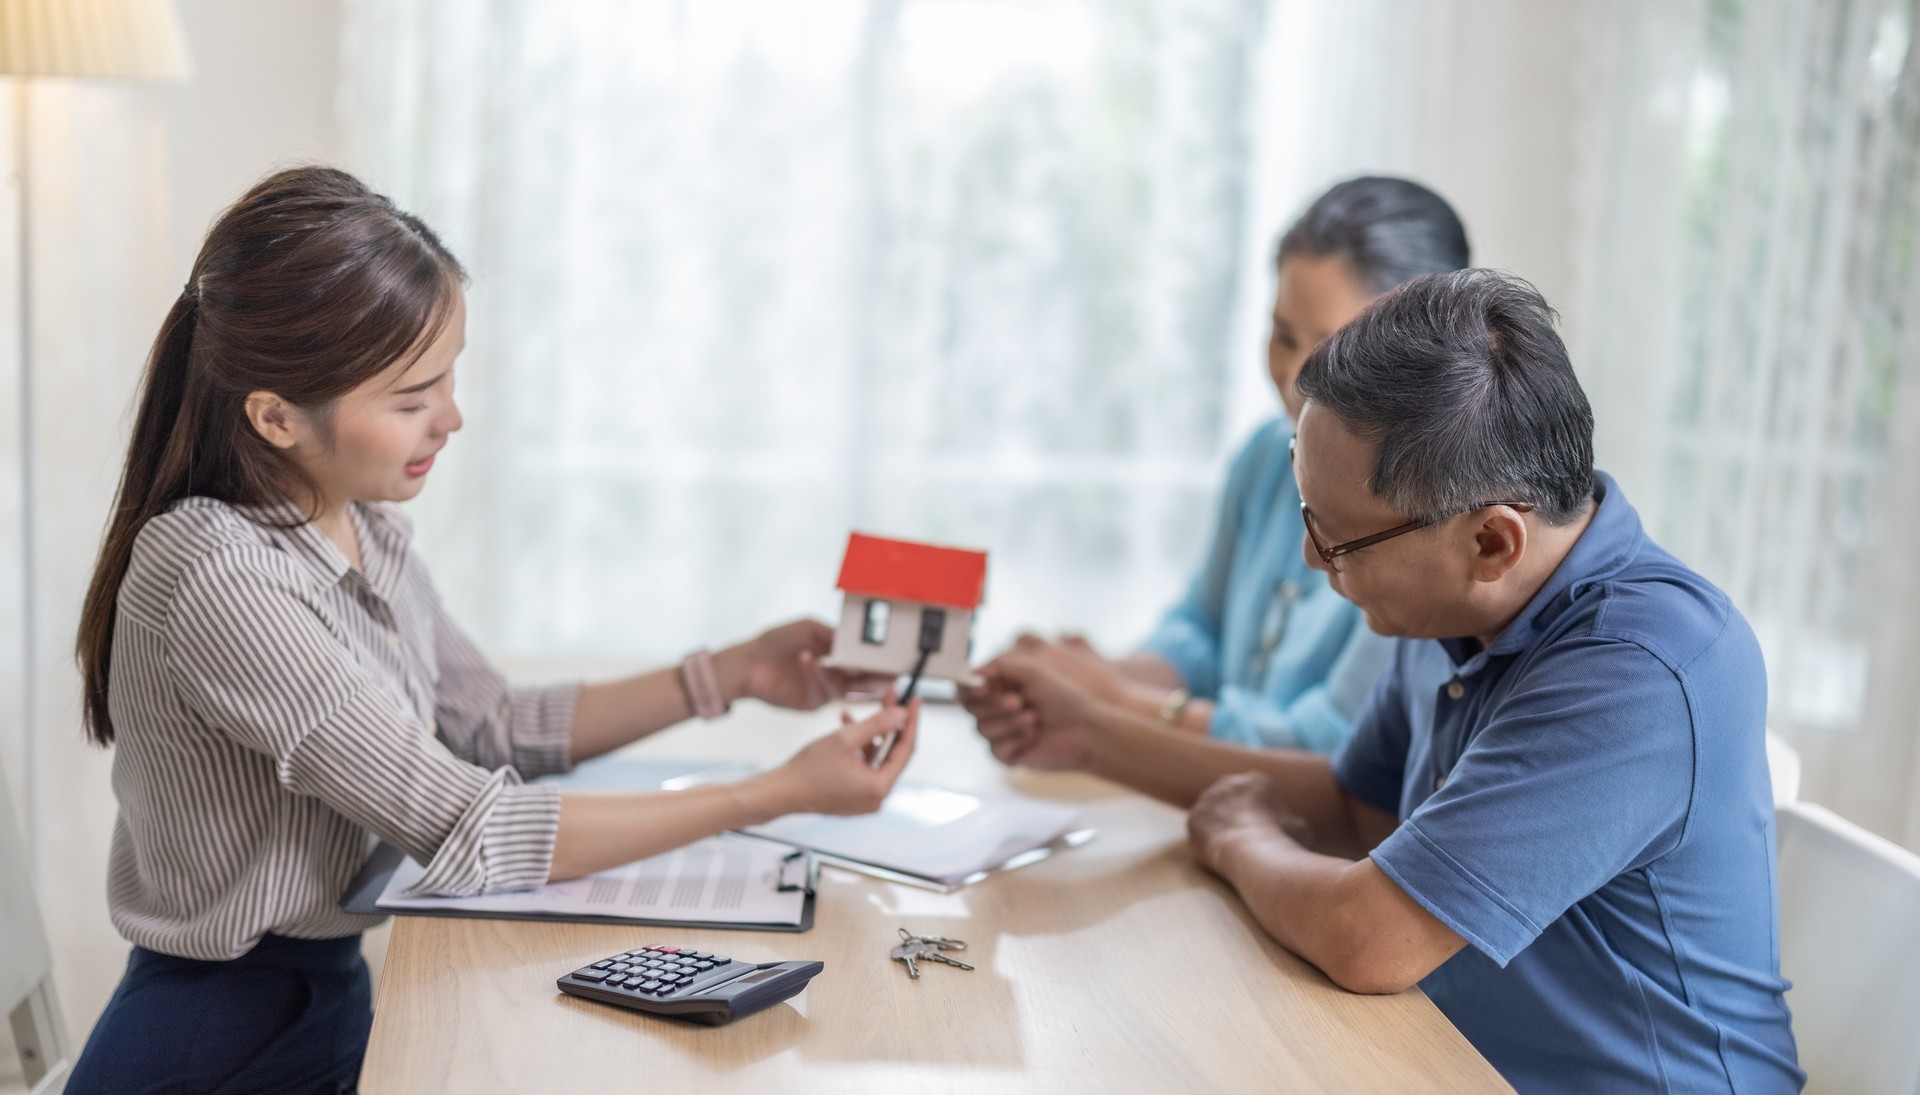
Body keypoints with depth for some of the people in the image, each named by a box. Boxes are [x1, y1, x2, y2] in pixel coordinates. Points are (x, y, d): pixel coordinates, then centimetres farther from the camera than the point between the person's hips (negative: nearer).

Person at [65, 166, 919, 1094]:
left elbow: (493, 727, 12)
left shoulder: (367, 527, 1)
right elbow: (469, 835, -25)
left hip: (337, 998, 7)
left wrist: (730, 675, 4)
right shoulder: (219, 581, -24)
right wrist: (780, 794, -23)